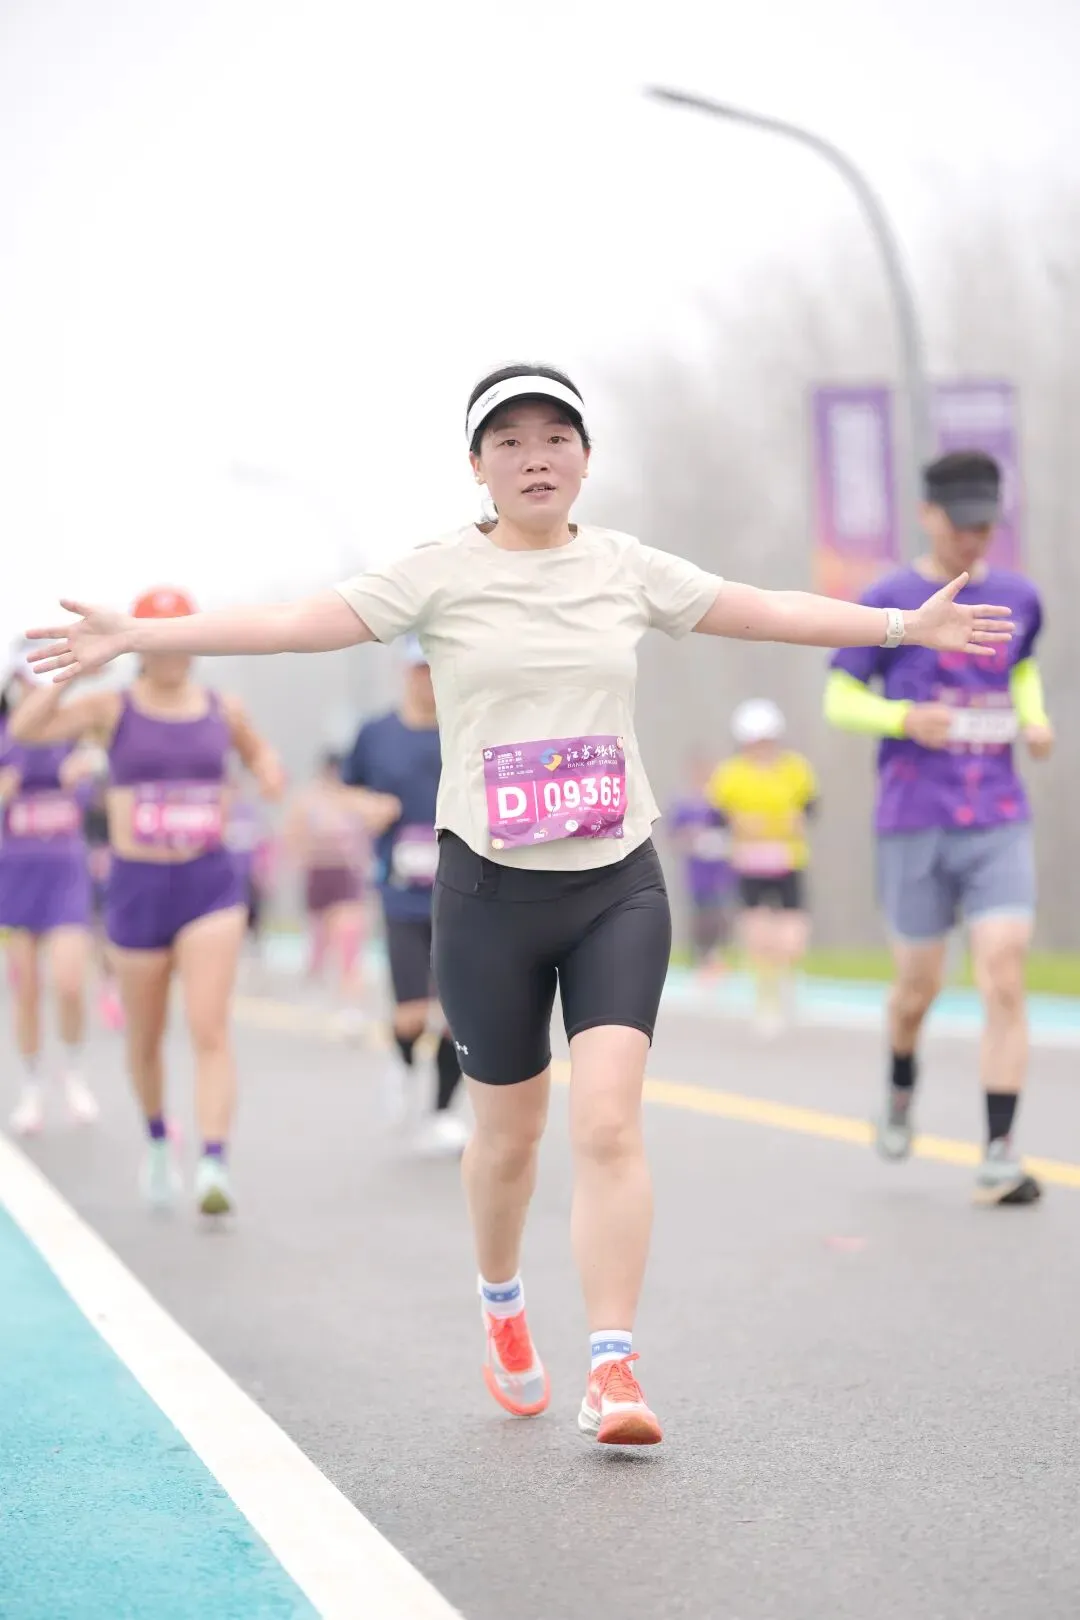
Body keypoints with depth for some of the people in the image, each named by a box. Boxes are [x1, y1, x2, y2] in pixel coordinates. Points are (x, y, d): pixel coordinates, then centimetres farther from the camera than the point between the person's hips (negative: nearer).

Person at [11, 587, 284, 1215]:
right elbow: (27, 727, -18)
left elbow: (259, 751, 25)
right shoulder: (114, 710, -3)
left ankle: (215, 1169, -20)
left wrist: (269, 770, 2)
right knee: (146, 1039, 13)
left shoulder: (222, 711, 4)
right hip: (138, 886, 0)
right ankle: (159, 1141, 39)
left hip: (212, 885, 0)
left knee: (210, 1029, -15)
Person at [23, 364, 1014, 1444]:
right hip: (491, 892, -1)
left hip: (618, 886, 1)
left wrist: (909, 625, 18)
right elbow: (294, 621, -11)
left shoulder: (626, 569, 6)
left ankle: (611, 1375, -12)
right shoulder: (442, 575, -3)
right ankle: (501, 1304, 41)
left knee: (609, 1123, -13)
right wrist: (134, 637, -20)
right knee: (509, 1129, 11)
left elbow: (769, 611, 16)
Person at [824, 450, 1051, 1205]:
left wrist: (1035, 719, 7)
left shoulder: (1019, 597, 7)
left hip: (1001, 823, 2)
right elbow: (840, 698, 1)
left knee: (1005, 980, -12)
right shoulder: (889, 602, -3)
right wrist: (906, 718, -17)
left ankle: (1000, 1155, -10)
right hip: (915, 826, -2)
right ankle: (901, 1084, 40)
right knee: (919, 986, 8)